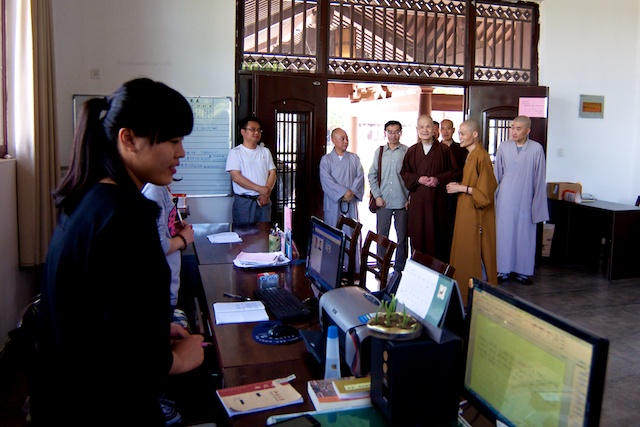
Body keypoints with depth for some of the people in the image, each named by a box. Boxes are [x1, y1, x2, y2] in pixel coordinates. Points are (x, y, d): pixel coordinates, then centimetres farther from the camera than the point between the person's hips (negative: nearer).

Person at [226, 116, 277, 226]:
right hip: (244, 201, -4)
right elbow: (236, 177, -13)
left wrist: (266, 193, -10)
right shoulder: (235, 152, -3)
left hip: (264, 200, 4)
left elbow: (272, 173, 7)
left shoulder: (265, 151, 11)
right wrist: (259, 189, -17)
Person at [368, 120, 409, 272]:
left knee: (402, 237, 7)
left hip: (402, 202, -2)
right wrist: (377, 196, 0)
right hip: (383, 202, 2)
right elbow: (372, 175, 9)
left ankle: (399, 269, 18)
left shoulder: (408, 152, 0)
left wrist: (410, 198, -6)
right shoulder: (379, 152, 7)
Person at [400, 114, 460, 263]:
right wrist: (418, 179, -8)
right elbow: (404, 173, 10)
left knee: (436, 235, -1)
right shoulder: (412, 151, 9)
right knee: (418, 235, 3)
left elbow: (455, 172, 3)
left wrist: (438, 179, -12)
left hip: (437, 200, -2)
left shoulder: (443, 149, 3)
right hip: (417, 200, 2)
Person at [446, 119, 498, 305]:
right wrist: (459, 185, 9)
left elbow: (486, 191, -18)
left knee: (475, 254, -2)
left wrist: (462, 188, -16)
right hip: (466, 212, 10)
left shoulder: (481, 157, -16)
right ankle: (466, 292, 20)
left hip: (476, 214, -9)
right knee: (465, 253, 12)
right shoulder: (470, 155, 14)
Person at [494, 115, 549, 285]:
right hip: (505, 199, 1)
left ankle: (523, 271, 15)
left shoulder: (536, 149, -5)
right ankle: (503, 270, 14)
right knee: (504, 233, 5)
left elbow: (540, 178, -1)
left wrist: (537, 202, -1)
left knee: (525, 235, 4)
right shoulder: (503, 147, 1)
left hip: (525, 200, -1)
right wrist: (495, 197, 10)